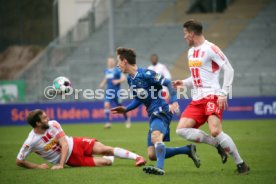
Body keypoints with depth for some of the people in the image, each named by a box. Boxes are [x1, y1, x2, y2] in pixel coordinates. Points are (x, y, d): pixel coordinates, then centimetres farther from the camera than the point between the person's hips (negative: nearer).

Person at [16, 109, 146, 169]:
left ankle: (137, 157, -3)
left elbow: (64, 144, -14)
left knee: (104, 149, -17)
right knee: (105, 162, -13)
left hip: (75, 144, 3)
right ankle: (111, 158, 22)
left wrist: (61, 164, -25)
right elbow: (19, 161, -14)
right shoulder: (31, 142, -21)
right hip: (72, 160, -3)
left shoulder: (53, 125, -11)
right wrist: (38, 167, -17)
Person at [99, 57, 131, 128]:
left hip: (116, 91, -4)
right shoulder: (106, 71, 10)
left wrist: (118, 81, -26)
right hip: (108, 91, 5)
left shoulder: (117, 70, -8)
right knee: (106, 105, -15)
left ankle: (127, 119, 33)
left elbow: (123, 78, -10)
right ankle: (108, 123, -15)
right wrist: (102, 84, 11)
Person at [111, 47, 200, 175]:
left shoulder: (145, 74, -13)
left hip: (161, 111, -10)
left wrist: (174, 101, -25)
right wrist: (126, 109, 12)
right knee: (152, 155, 6)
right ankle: (187, 150, 15)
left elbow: (167, 83, -14)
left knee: (155, 136, -39)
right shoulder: (130, 79, 13)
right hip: (152, 114, 10)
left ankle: (160, 168, -54)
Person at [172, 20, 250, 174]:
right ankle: (218, 145, 3)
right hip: (197, 100, 8)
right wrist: (183, 83, 11)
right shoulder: (191, 52, 18)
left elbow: (229, 69, -11)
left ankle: (241, 164, -11)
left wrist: (224, 93, -17)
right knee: (182, 129, -8)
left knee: (215, 131, -24)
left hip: (212, 96, -8)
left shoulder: (210, 49, -9)